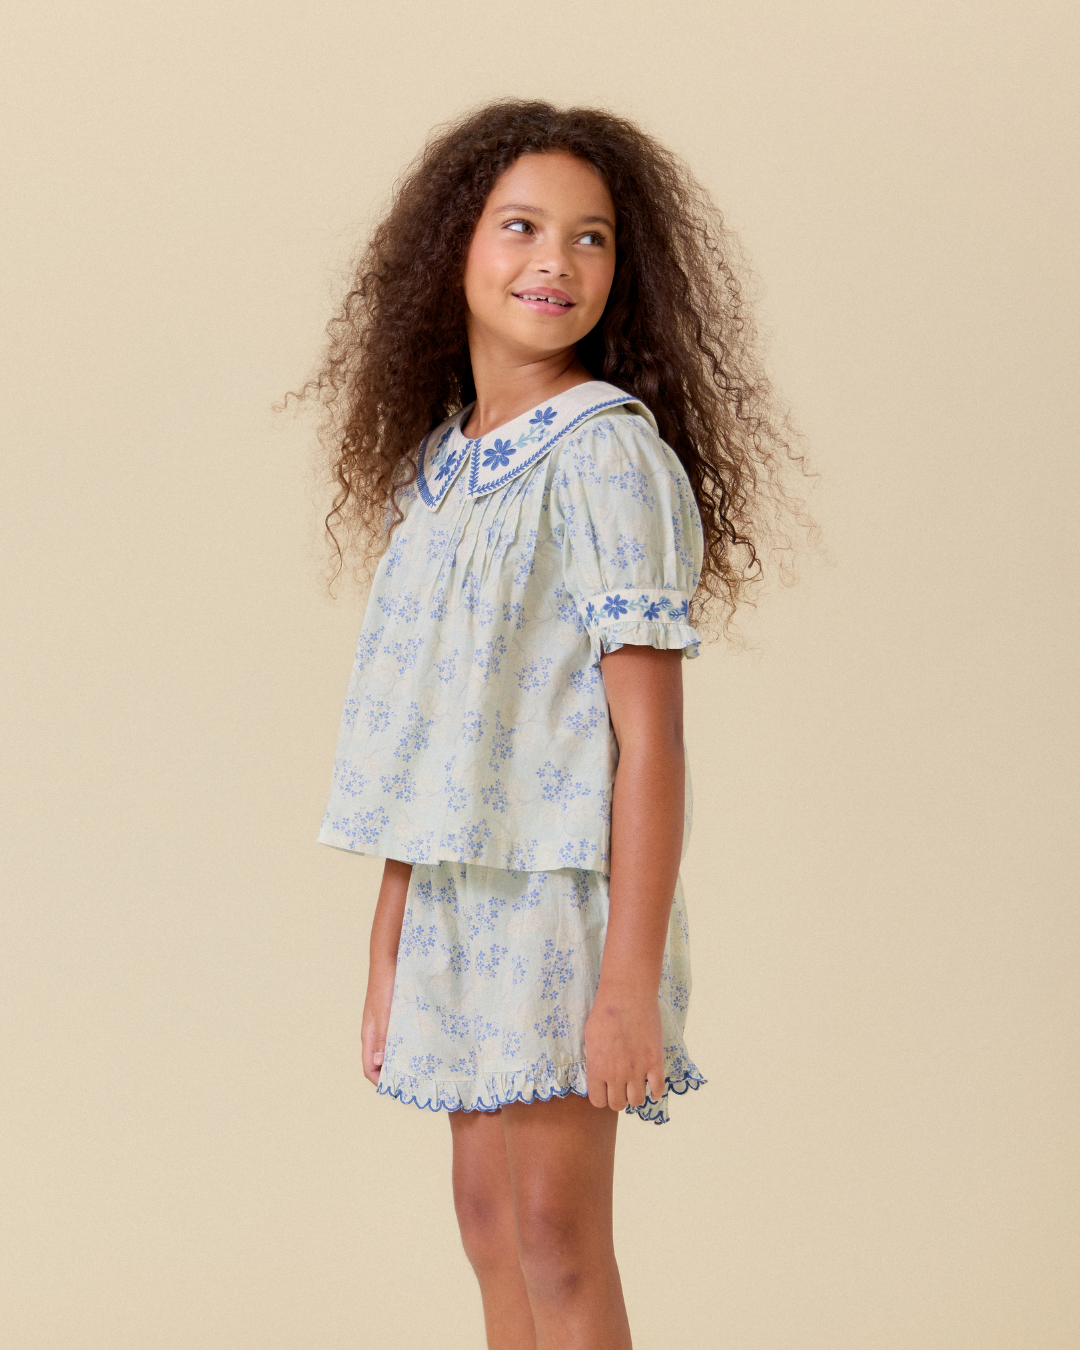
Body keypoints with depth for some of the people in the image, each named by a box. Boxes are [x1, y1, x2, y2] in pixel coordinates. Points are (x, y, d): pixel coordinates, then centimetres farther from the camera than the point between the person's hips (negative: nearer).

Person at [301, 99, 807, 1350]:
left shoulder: (610, 458, -13)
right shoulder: (435, 463, 9)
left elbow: (649, 739, -17)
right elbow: (418, 751, 12)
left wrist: (631, 980, -21)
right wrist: (386, 958, 12)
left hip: (569, 884, -7)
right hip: (457, 890, 7)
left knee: (555, 1231, -3)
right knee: (487, 1213, 13)